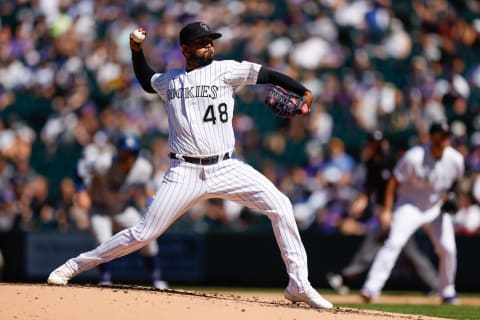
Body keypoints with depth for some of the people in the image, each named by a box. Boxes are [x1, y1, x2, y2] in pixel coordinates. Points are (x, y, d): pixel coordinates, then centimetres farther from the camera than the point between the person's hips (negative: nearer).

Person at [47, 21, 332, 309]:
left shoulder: (225, 70, 3)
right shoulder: (170, 80, 12)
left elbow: (267, 75, -3)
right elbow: (146, 81, 34)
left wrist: (304, 92, -15)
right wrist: (137, 50, 19)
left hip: (226, 168, 0)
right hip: (185, 173, 0)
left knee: (280, 206, -18)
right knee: (144, 233, -4)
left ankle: (299, 284, -10)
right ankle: (75, 266, 12)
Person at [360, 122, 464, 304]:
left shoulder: (456, 159, -10)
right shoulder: (414, 157, -24)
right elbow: (394, 181, -17)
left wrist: (449, 197, -5)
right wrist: (387, 211, -21)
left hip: (437, 208, 5)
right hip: (410, 205, -4)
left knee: (448, 249, -3)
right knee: (394, 242, -21)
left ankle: (447, 292, 19)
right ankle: (371, 288, -26)